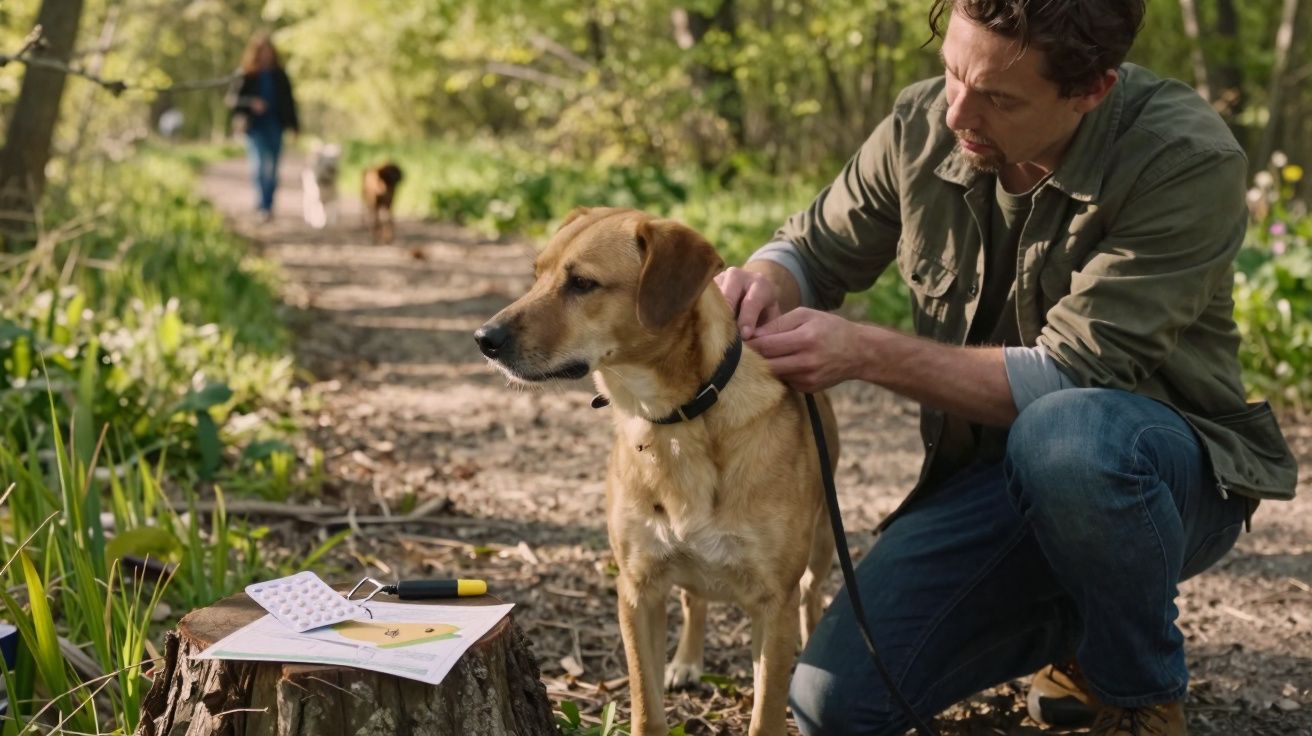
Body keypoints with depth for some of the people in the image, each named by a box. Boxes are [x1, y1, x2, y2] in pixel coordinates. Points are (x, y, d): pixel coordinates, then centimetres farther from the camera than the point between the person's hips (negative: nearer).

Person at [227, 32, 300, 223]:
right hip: (255, 126, -3)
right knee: (259, 164, -15)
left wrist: (294, 124, 12)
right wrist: (251, 103, -19)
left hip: (275, 125, 3)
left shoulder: (279, 76, 9)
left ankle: (268, 205, 16)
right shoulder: (247, 76, -1)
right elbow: (232, 98, -3)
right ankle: (262, 207, -14)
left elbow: (288, 100, 15)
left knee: (272, 168, 5)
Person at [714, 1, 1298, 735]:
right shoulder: (923, 126, -9)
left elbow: (1066, 380, -26)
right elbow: (816, 252, 6)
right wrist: (764, 282, -18)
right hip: (983, 473, 5)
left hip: (1164, 470, -4)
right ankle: (1071, 624, 17)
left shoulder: (1187, 161, -24)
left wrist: (866, 352, -29)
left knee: (1063, 434, -40)